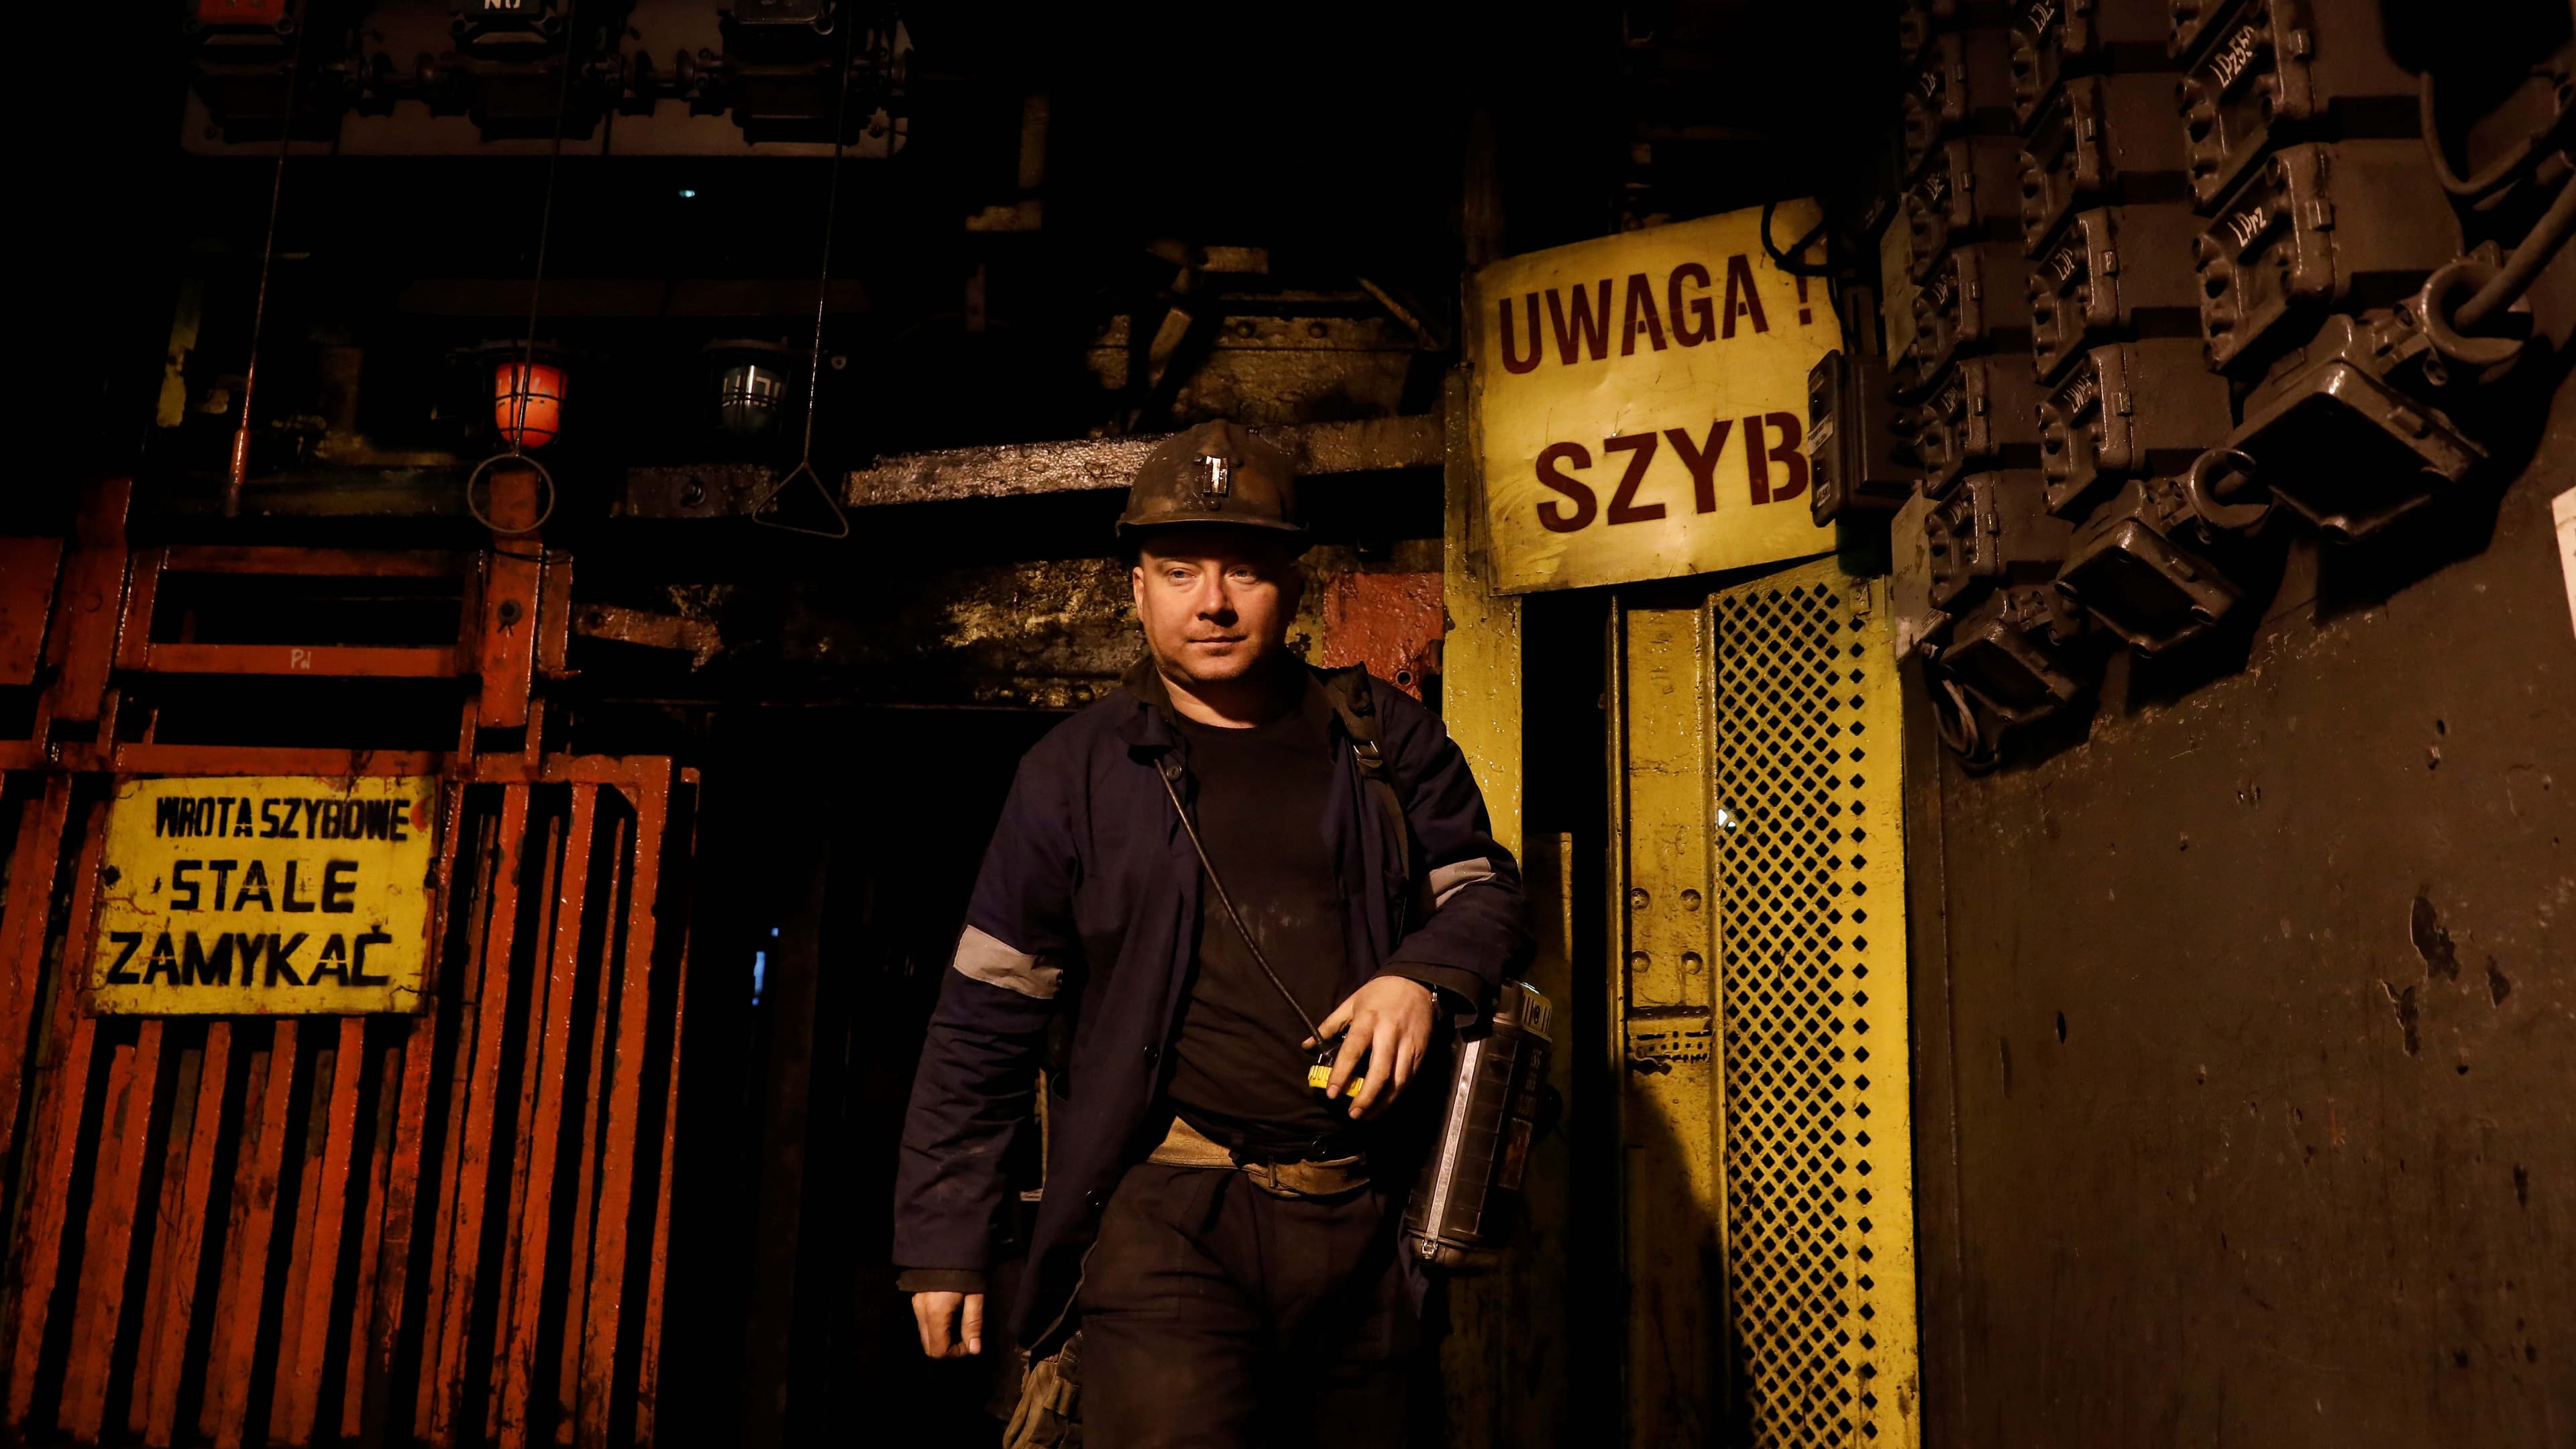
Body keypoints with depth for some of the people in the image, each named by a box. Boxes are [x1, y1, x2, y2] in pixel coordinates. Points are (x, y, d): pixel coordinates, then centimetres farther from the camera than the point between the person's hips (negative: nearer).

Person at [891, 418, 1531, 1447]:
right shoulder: (1077, 772, 3)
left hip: (1367, 1215, 3)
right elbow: (983, 1021, 4)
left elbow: (1484, 890, 14)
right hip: (1171, 1213, -3)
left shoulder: (1383, 736, 9)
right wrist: (944, 1239, 2)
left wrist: (1424, 975, -9)